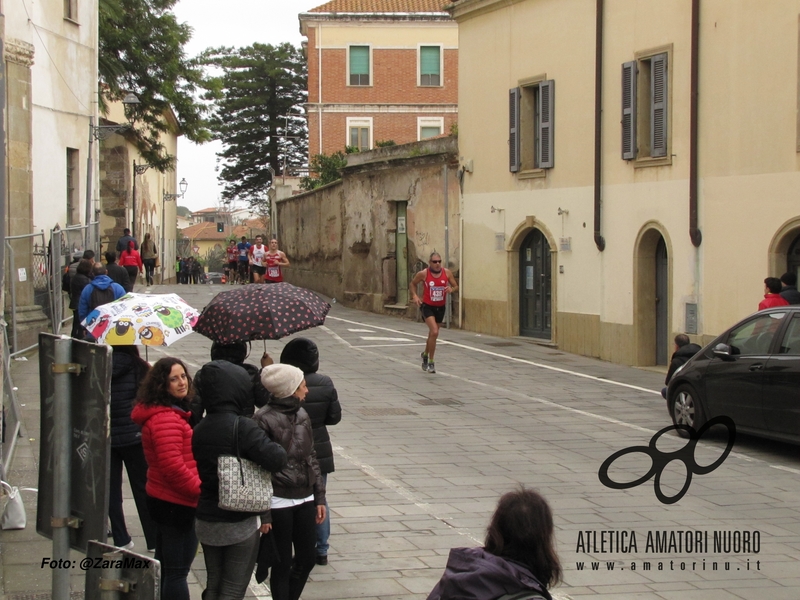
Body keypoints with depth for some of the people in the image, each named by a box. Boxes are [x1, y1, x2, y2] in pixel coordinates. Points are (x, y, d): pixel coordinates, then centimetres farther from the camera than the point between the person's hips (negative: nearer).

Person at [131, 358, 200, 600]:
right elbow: (173, 466, -27)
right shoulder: (165, 419, -21)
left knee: (164, 568, 19)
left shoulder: (175, 412, 12)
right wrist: (201, 490, -16)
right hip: (176, 504, -11)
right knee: (177, 571, -5)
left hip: (162, 499, 11)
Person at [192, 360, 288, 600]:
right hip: (240, 524, -6)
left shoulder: (199, 430, 1)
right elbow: (276, 459, -26)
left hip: (206, 522, 6)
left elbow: (199, 471, 6)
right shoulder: (243, 428, -19)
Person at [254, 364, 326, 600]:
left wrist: (319, 497, 12)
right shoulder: (264, 420, -13)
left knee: (307, 558, 12)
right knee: (282, 565, 3)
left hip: (305, 499, 7)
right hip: (279, 502, -6)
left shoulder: (302, 415, 7)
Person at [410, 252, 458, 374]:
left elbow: (455, 286, 4)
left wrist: (451, 289, -19)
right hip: (428, 306, -4)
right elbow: (412, 284, 3)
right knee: (434, 332, -21)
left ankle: (425, 354, 47)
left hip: (440, 307, 4)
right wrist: (414, 296, -13)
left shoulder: (447, 273, -6)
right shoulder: (423, 274, -13)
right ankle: (431, 362, -9)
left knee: (433, 333, 19)